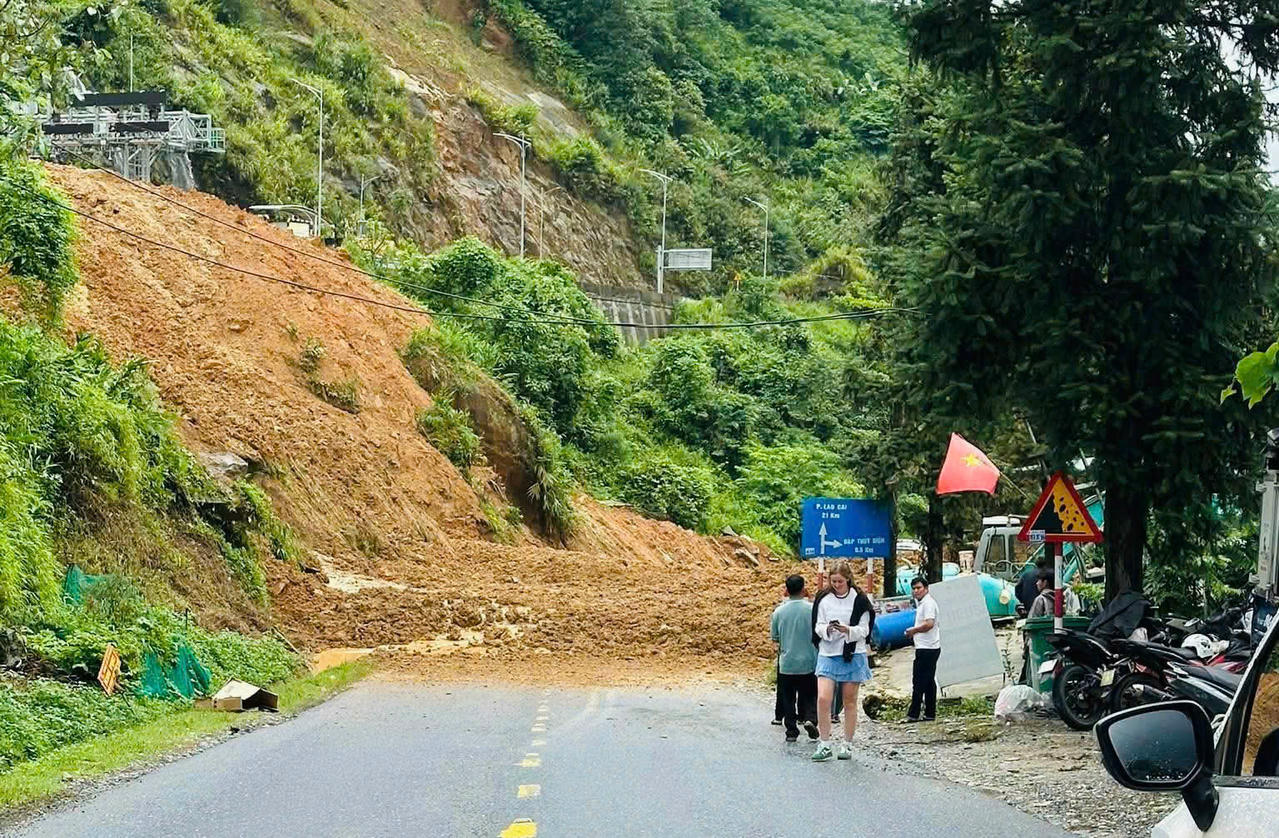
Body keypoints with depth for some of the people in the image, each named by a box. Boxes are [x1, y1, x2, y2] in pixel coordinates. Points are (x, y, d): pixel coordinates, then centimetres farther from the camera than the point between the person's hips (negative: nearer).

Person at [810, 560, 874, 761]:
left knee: (850, 701, 6)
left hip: (852, 655, -1)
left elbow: (864, 630, -2)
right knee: (823, 699, -12)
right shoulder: (824, 601, 4)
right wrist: (827, 629, -17)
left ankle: (847, 745, 16)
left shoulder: (859, 601, -2)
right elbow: (818, 627, 5)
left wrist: (848, 630, -22)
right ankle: (824, 745, -5)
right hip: (828, 654, 1)